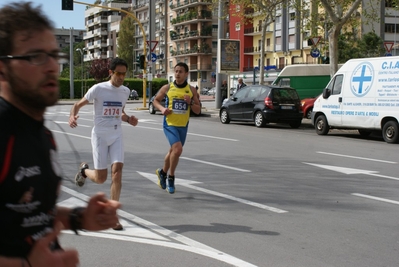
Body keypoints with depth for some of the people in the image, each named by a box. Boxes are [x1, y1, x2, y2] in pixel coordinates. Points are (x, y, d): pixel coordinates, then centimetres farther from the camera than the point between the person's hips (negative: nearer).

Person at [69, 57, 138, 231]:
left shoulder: (125, 91, 5)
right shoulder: (98, 89, -10)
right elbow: (78, 105, -3)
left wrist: (129, 119, -1)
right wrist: (72, 116, -25)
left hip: (117, 136, 4)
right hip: (100, 136, -3)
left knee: (117, 171, -13)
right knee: (101, 178, -1)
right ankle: (84, 170, 37)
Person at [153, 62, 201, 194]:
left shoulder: (192, 90, 2)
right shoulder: (167, 88, -3)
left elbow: (198, 111, 4)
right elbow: (156, 100, 11)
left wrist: (191, 102, -15)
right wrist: (162, 108, -9)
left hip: (183, 126, 4)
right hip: (169, 124, -3)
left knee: (173, 151, 16)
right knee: (178, 149, -22)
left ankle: (163, 172, 43)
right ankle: (171, 178, -2)